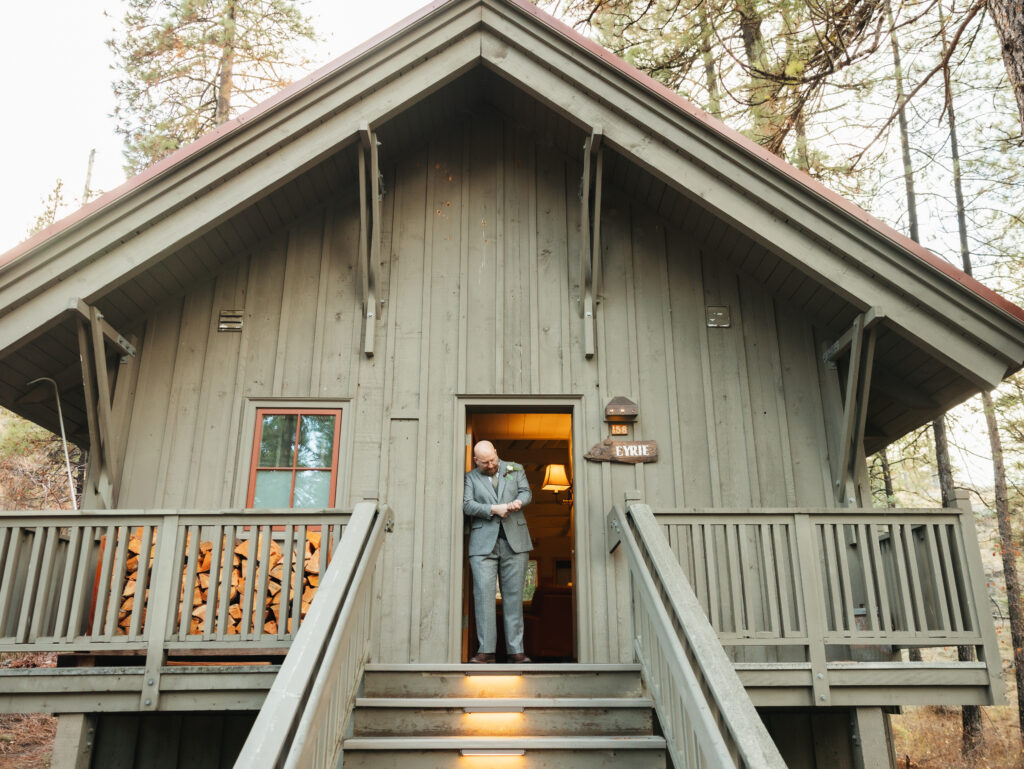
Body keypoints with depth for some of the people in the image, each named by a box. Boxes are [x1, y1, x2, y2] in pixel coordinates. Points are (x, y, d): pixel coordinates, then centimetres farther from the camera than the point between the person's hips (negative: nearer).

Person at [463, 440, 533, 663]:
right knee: (483, 594, -8)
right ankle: (486, 650, -4)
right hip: (483, 543, -1)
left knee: (513, 595, 0)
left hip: (514, 542, 1)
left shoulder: (515, 469, 17)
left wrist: (518, 502, -15)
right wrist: (494, 509, -14)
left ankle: (516, 650, 3)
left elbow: (526, 492, 7)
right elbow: (467, 504, -2)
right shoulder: (470, 477, 11)